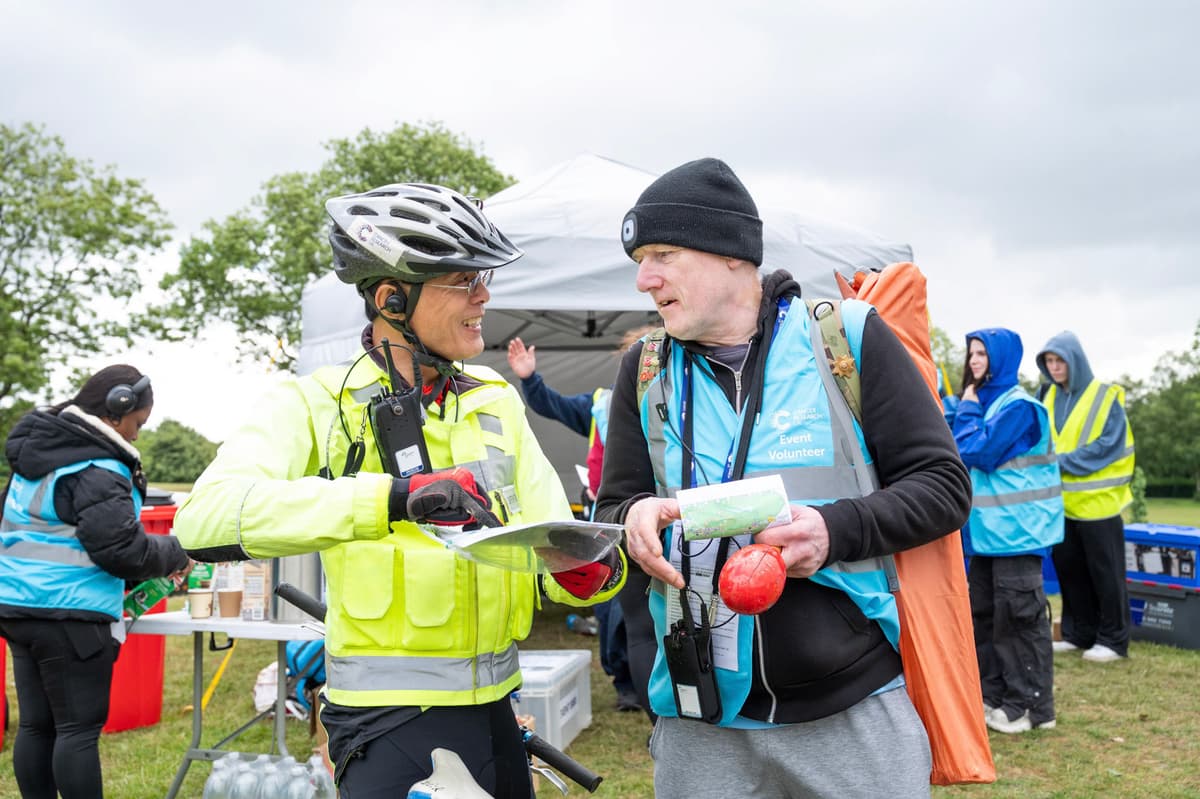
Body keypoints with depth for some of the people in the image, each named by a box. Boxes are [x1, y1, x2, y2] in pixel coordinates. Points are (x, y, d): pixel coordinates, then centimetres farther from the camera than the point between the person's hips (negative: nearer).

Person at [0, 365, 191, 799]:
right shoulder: (96, 470, -16)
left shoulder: (36, 453, 14)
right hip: (70, 616, -9)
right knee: (79, 727, -3)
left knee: (36, 724, 11)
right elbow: (122, 550, -20)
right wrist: (175, 554, -2)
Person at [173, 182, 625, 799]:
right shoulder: (319, 403, -8)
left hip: (490, 712, 6)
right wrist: (395, 497, -37)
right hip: (388, 725, -6)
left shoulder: (495, 400, 9)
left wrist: (587, 570, -20)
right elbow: (204, 517, -26)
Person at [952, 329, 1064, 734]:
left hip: (1015, 529, -9)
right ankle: (993, 694, 22)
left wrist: (967, 410, -7)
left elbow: (976, 452, -19)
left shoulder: (1017, 406, -14)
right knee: (983, 613, 13)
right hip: (987, 528, 10)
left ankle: (1032, 705, 5)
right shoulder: (984, 401, 14)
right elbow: (957, 451, 15)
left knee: (1018, 616, -4)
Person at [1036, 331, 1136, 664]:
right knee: (1067, 568, 11)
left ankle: (1113, 639, 12)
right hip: (1062, 501, 5)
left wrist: (1062, 461, -20)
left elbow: (1108, 445, -15)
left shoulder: (1106, 397, -8)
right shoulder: (1048, 398, 7)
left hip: (1097, 500, -5)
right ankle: (1078, 633, 23)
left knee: (1105, 573, 2)